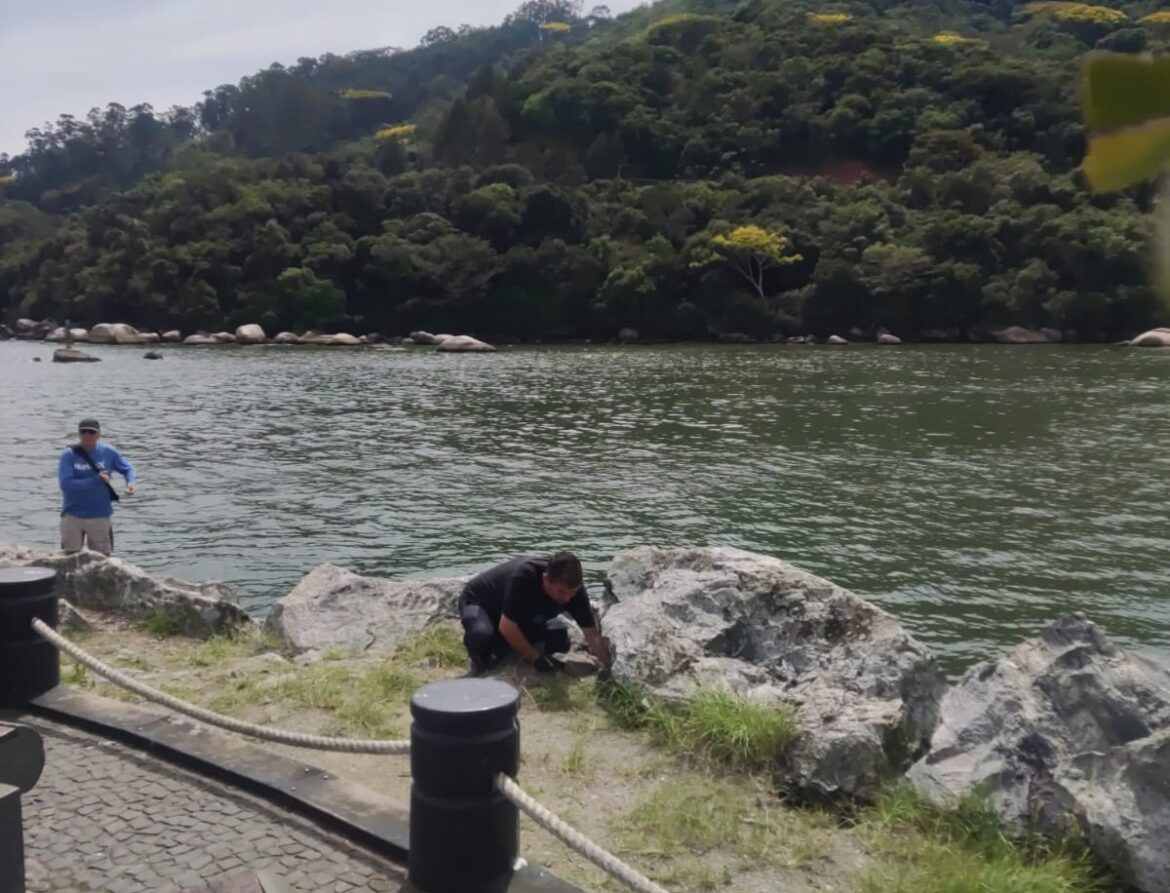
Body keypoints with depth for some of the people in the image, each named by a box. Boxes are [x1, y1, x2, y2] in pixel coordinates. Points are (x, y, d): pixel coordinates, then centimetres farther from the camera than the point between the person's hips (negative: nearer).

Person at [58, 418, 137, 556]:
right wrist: (96, 480, -22)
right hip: (72, 517, -1)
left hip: (101, 517, 1)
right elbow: (66, 484, -21)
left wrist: (131, 482, -13)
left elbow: (127, 468, 8)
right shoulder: (69, 455, -11)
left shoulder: (108, 452, -5)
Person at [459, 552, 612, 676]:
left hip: (521, 616, 6)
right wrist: (537, 659, -30)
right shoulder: (524, 576, -41)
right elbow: (506, 627, -36)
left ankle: (497, 653, 3)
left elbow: (593, 635, -18)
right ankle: (480, 665, -4)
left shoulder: (572, 589, -24)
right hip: (478, 602, -6)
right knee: (481, 634, -38)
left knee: (559, 640, -14)